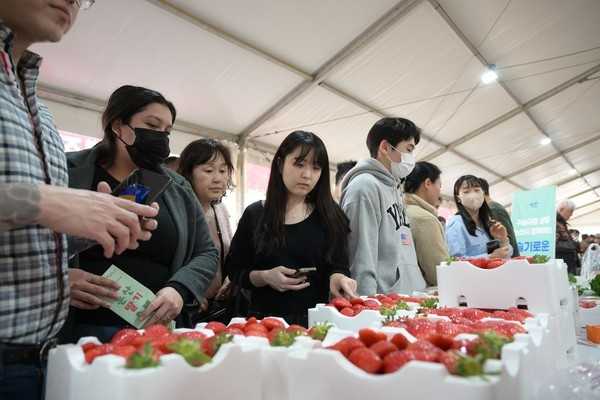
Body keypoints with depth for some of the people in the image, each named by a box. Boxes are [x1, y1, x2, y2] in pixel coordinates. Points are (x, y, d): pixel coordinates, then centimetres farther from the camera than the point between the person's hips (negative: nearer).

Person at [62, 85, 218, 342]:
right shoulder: (66, 173, 0)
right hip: (81, 328, -2)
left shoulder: (178, 189, 9)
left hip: (160, 327, 3)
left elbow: (206, 253, 9)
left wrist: (180, 289, -9)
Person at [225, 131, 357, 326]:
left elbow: (339, 266, 1)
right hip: (265, 319, 0)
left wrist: (338, 277, -19)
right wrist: (264, 277, -13)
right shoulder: (254, 215, 1)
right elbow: (234, 270, 4)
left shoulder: (331, 216, 2)